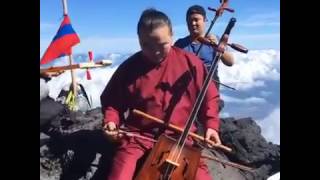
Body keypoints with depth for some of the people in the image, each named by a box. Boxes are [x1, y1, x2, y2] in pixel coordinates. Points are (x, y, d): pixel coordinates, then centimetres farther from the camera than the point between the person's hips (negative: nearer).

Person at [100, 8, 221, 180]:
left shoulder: (190, 62, -5)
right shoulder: (128, 68, -4)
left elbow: (209, 96, 7)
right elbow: (112, 101, 11)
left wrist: (211, 124, -4)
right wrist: (111, 120, -7)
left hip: (180, 137, 0)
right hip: (138, 137, 1)